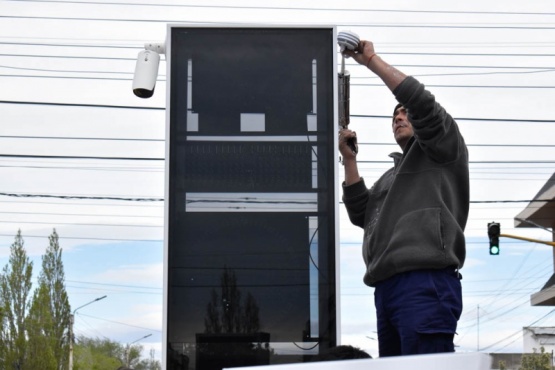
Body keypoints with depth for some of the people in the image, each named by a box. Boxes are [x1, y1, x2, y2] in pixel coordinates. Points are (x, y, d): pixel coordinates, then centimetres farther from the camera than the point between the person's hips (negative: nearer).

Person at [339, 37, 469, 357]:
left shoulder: (443, 150, 11)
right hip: (387, 289, 9)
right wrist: (350, 160, 18)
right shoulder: (393, 174, 34)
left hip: (425, 285, -8)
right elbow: (362, 216, 24)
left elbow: (421, 102, -6)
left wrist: (372, 60, -1)